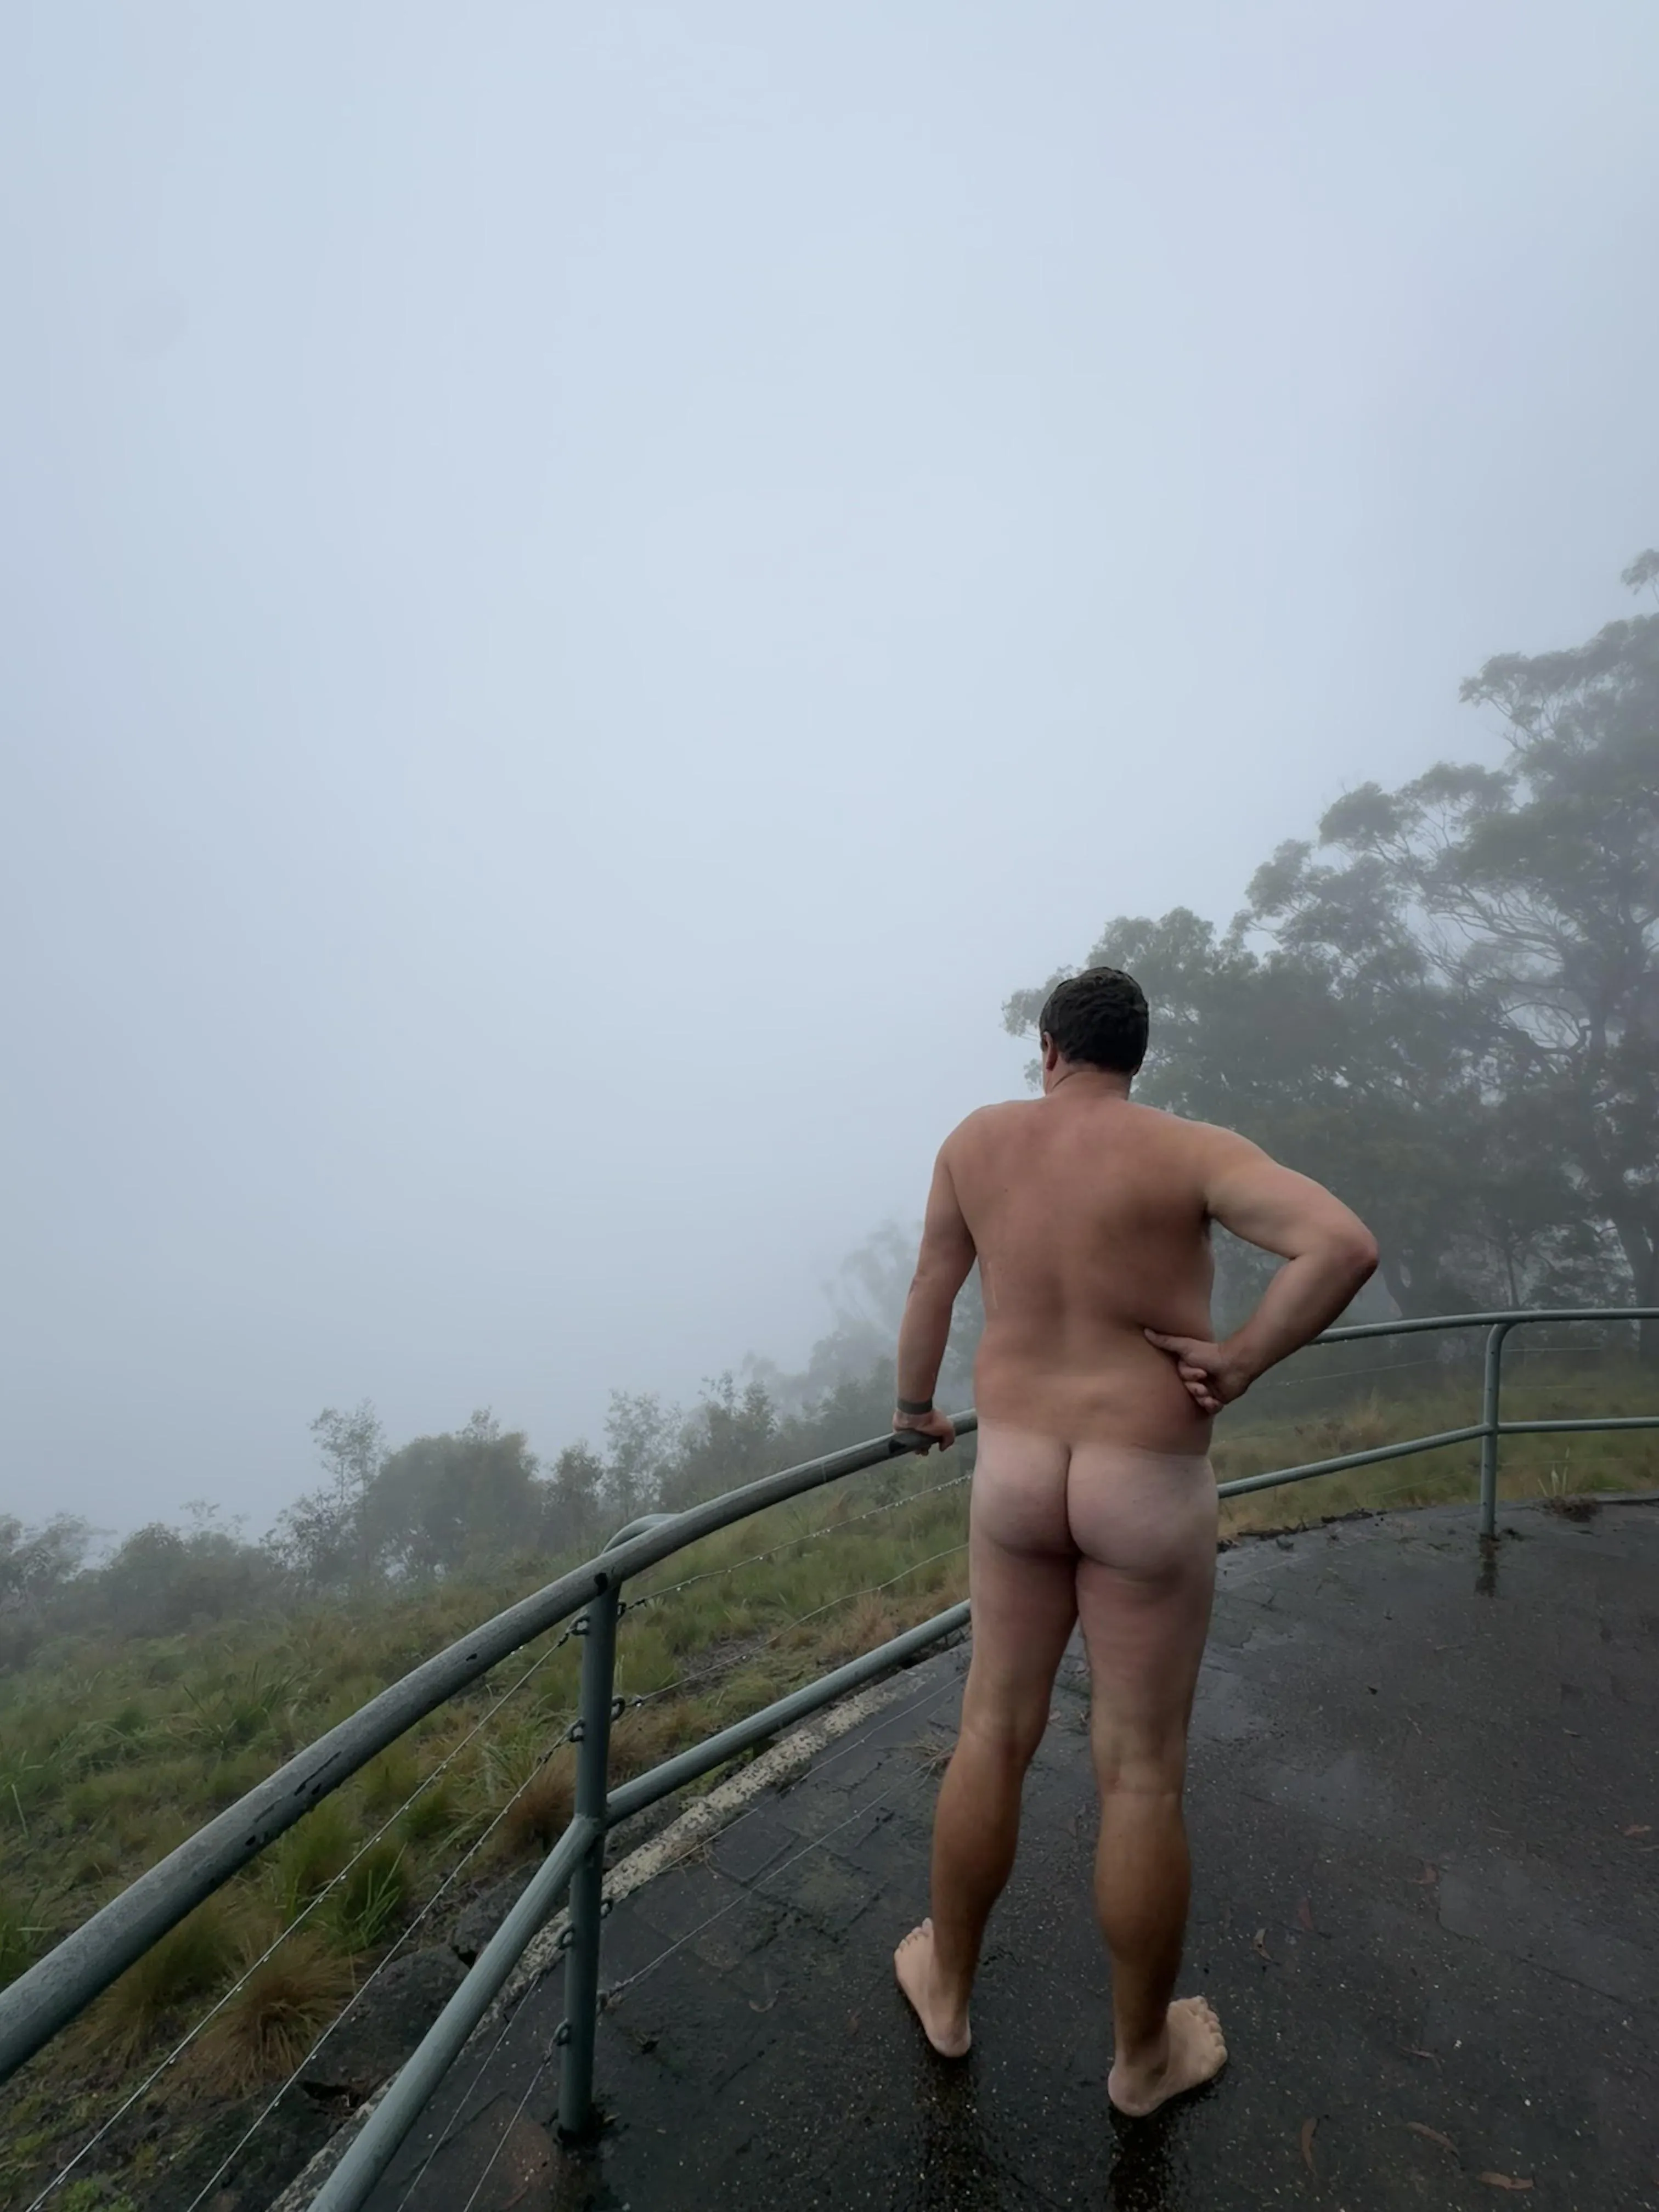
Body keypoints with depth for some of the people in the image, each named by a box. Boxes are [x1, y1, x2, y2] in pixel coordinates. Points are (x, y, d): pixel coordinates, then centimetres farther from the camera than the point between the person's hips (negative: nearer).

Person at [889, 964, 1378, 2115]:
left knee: (995, 1734, 21)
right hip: (1150, 1493, -2)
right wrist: (1240, 1365, -14)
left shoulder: (978, 1137, -3)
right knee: (1142, 1775, 15)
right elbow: (1348, 1245, -27)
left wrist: (916, 1404, 22)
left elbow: (932, 1285, 7)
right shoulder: (1191, 1151, -13)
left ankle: (946, 1987, 41)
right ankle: (1144, 2054, 38)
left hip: (1016, 1472, 3)